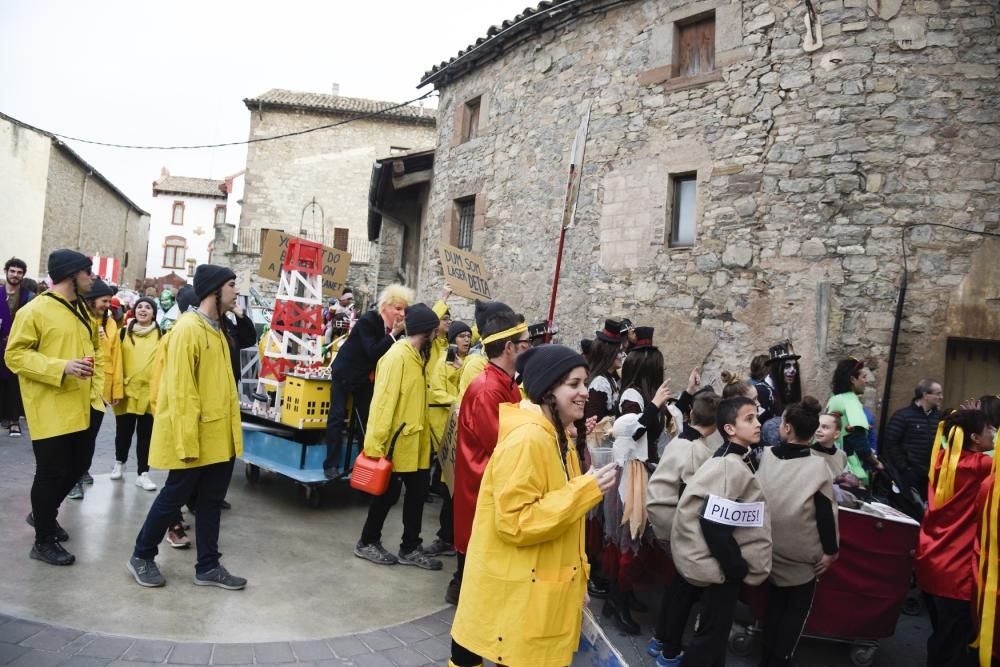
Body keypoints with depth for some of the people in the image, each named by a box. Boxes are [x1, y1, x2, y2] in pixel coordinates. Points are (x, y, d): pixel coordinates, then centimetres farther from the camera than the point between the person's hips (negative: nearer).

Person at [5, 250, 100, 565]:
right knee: (51, 472, 0)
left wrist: (96, 388, 10)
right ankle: (43, 541, 16)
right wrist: (62, 367, -25)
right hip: (50, 410, -8)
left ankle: (43, 513, 41)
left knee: (78, 465, 16)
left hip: (80, 408, 8)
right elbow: (15, 355, -14)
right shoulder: (34, 311, -11)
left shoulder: (81, 310, 14)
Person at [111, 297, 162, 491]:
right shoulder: (124, 332, 5)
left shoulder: (161, 335, 4)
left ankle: (142, 474, 14)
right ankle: (119, 462, 37)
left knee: (145, 435, 6)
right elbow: (116, 361, 3)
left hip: (150, 392, 0)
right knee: (123, 431, 12)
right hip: (127, 390, 1)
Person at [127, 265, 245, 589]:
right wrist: (186, 441, -21)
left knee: (211, 502, 13)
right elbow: (180, 390, -20)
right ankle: (141, 557, 27)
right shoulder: (188, 329, -17)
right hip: (195, 438, -8)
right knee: (173, 498, 7)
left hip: (219, 436, 8)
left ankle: (208, 566, 23)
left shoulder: (216, 329, 12)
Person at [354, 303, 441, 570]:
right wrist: (376, 444, -23)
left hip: (415, 442, 9)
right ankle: (367, 543, 25)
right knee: (388, 493, 6)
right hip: (397, 443, -9)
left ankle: (410, 548, 26)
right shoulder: (397, 356, -18)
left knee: (418, 492, 13)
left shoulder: (417, 356, 11)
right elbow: (384, 401, -22)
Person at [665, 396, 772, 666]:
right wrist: (738, 568, -18)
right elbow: (715, 525, -28)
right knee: (713, 630, 3)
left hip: (709, 560, 10)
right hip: (718, 566, -10)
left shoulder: (735, 461, 7)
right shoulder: (731, 467, -24)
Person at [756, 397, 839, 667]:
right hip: (802, 556, -3)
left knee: (774, 602, 22)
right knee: (797, 609, 15)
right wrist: (831, 550, -2)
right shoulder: (817, 466, -19)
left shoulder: (764, 456, -11)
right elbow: (826, 514, -14)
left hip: (771, 550, 3)